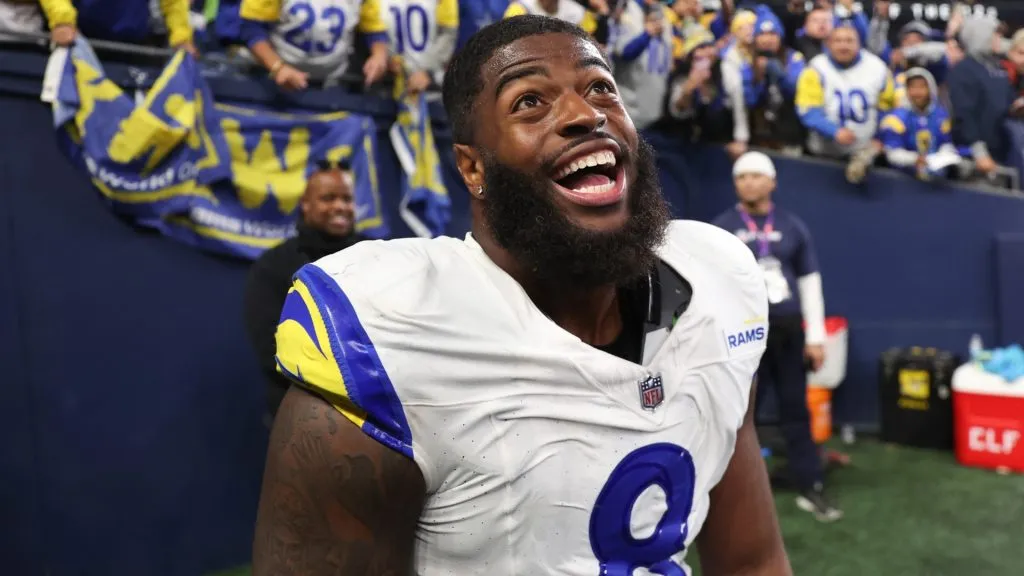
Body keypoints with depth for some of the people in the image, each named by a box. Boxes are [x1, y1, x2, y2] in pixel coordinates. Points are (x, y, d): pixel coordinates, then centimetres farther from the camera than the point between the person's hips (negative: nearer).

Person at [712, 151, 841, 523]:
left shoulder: (791, 226, 8)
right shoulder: (722, 228, 2)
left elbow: (810, 280, 11)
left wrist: (816, 336, 7)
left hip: (787, 330, 2)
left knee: (796, 411, 9)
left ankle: (811, 490, 18)